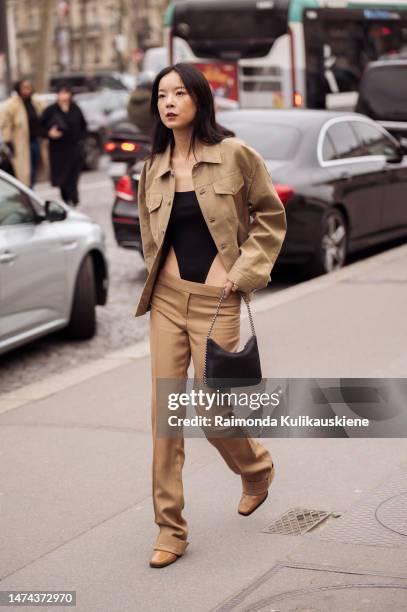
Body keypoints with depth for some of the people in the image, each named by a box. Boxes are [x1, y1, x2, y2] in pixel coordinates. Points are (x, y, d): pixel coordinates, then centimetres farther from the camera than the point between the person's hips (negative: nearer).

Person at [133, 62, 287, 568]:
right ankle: (170, 530, 9)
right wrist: (155, 281, 12)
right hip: (167, 297, 4)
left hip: (215, 299, -4)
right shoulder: (153, 169, 7)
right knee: (165, 410, 0)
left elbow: (271, 215, 2)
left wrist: (245, 270, -6)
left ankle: (257, 468, 36)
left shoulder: (233, 154, -5)